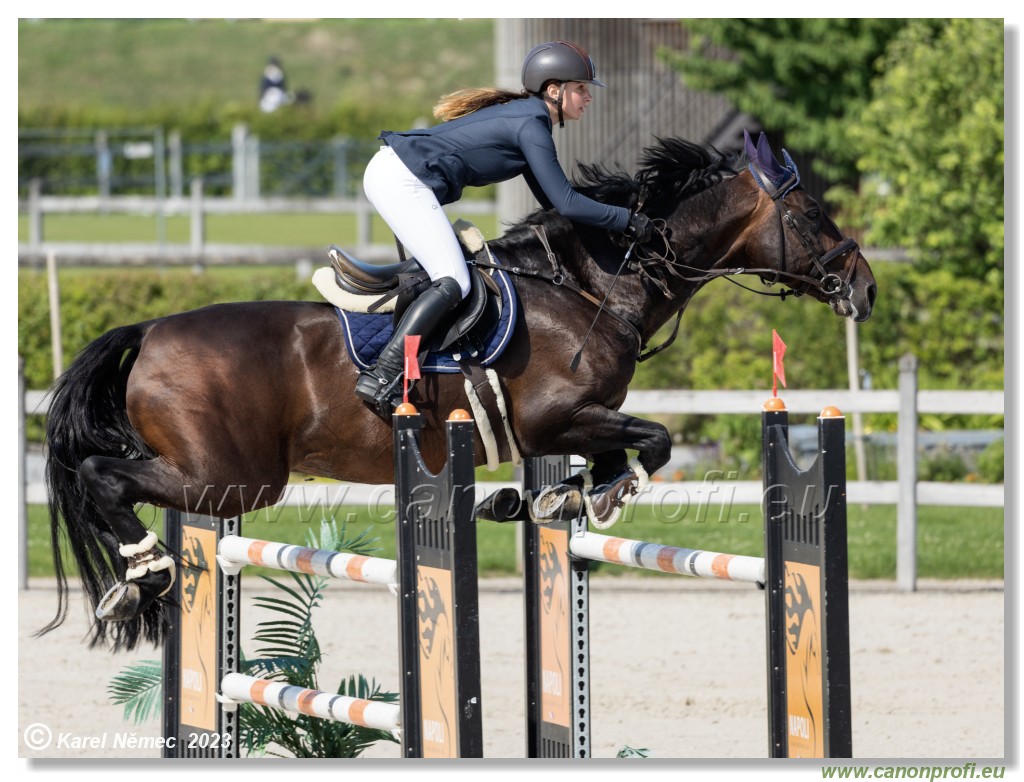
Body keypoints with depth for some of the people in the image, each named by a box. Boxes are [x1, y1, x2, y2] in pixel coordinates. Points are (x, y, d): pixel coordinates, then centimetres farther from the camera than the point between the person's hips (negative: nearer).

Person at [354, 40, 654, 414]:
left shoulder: (523, 115, 20)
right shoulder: (531, 125, -11)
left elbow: (550, 199, 26)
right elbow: (565, 202, -15)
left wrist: (611, 219, 20)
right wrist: (627, 221, -7)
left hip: (388, 170, 11)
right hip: (404, 182, -11)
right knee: (453, 284, -16)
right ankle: (380, 379, -25)